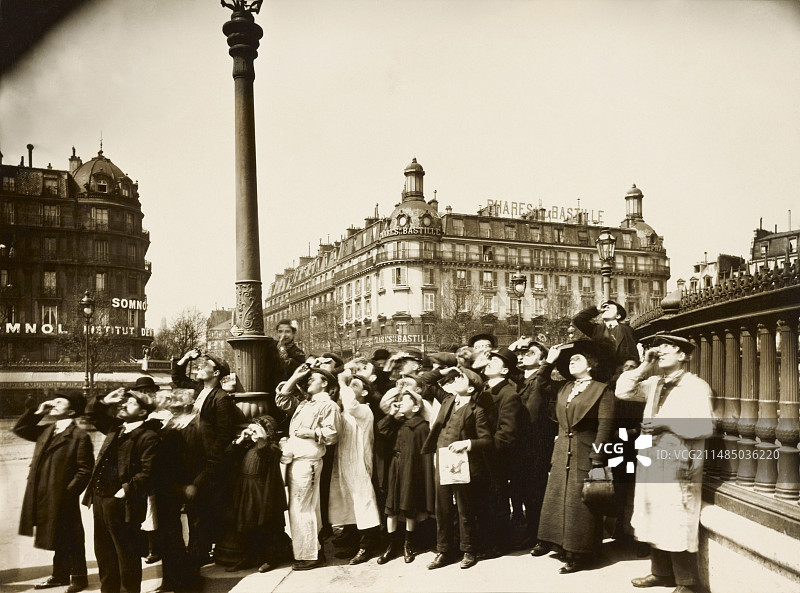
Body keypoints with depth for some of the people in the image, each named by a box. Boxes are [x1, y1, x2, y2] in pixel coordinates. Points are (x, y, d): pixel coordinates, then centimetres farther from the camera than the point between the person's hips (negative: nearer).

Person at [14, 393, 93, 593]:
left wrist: (69, 493, -20)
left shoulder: (79, 436, -13)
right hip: (43, 497, 7)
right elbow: (19, 429, 20)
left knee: (70, 539, 5)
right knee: (57, 539, 19)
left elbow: (85, 470, -15)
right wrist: (38, 412, 7)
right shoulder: (46, 431, 12)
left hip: (63, 499, -7)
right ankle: (60, 575, 32)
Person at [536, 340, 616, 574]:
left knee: (580, 506, 0)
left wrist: (597, 461, -18)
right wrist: (549, 362, 13)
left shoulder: (601, 390, -6)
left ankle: (580, 556, 11)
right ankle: (565, 548, 23)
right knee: (559, 501, 9)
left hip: (584, 456, -6)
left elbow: (605, 426, -12)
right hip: (562, 456, 6)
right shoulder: (564, 388, 13)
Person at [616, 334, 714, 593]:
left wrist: (667, 424, -18)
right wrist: (644, 367, 4)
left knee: (678, 525, -3)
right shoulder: (654, 383, 14)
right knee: (653, 520, 14)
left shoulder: (696, 386, -7)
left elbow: (704, 427, -15)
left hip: (678, 465, -7)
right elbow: (622, 392, 12)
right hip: (650, 462, 7)